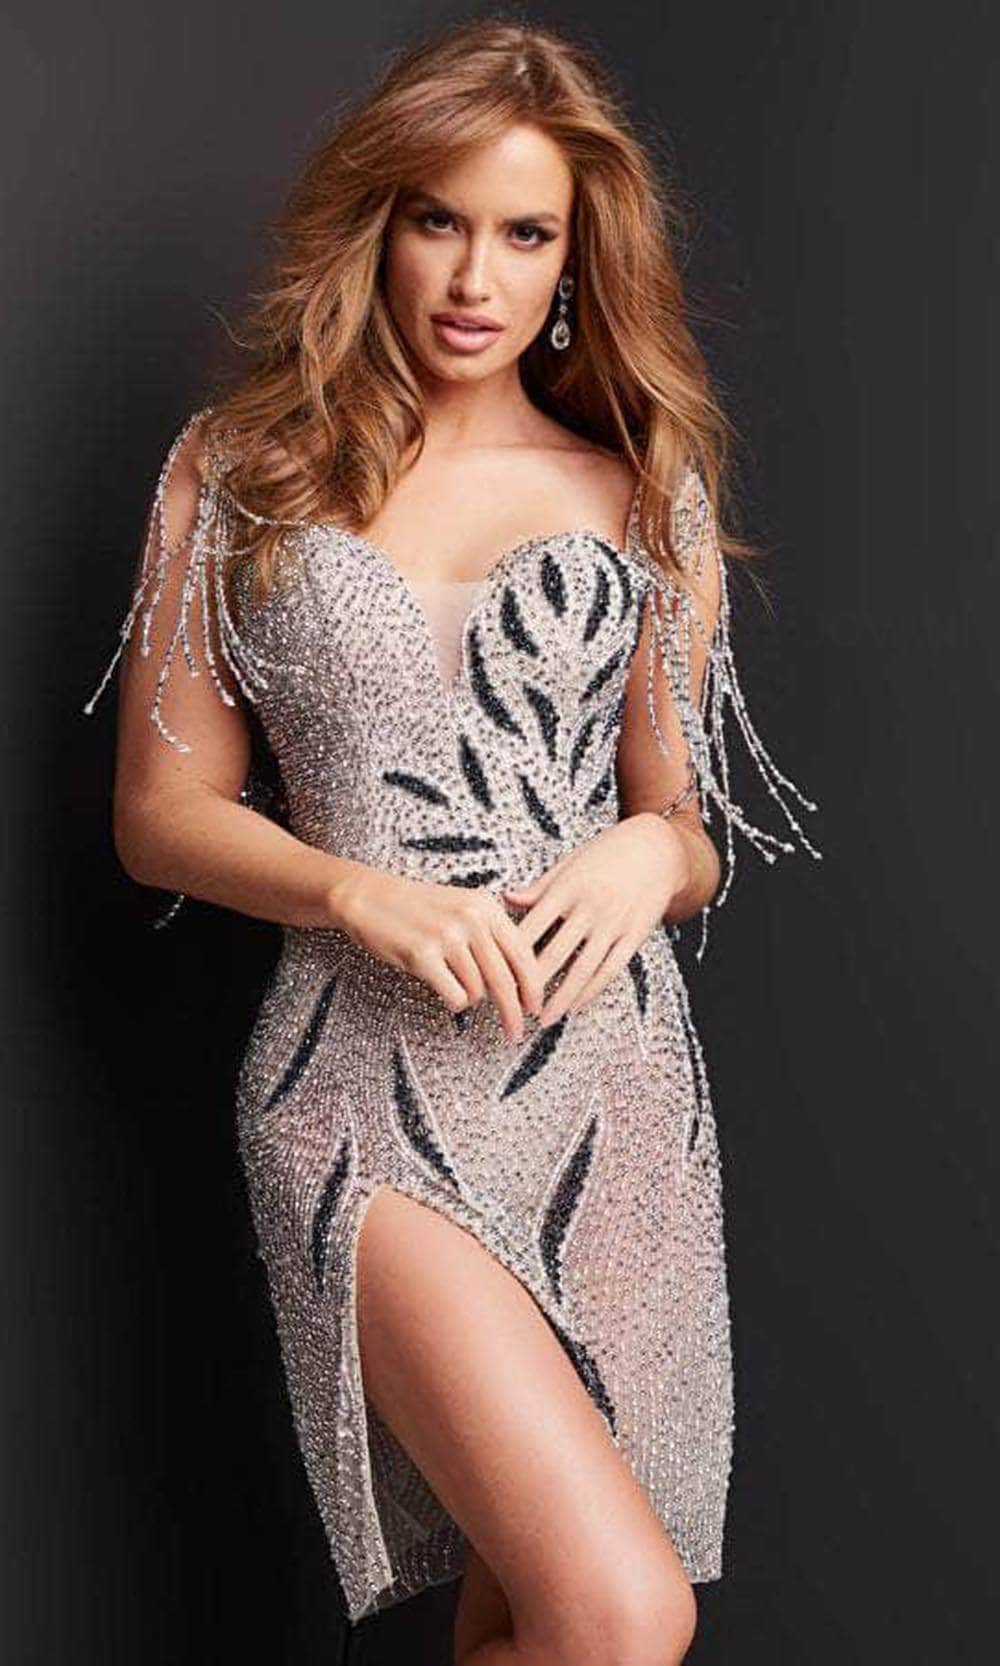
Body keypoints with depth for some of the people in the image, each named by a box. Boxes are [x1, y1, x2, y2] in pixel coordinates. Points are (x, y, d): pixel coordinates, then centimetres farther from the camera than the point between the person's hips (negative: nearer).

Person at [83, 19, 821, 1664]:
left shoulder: (645, 490, 9)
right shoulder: (237, 473, 5)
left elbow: (689, 833, 14)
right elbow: (162, 812, 5)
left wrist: (650, 855, -10)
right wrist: (363, 893, -13)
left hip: (617, 1081, 3)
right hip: (376, 1085, -3)